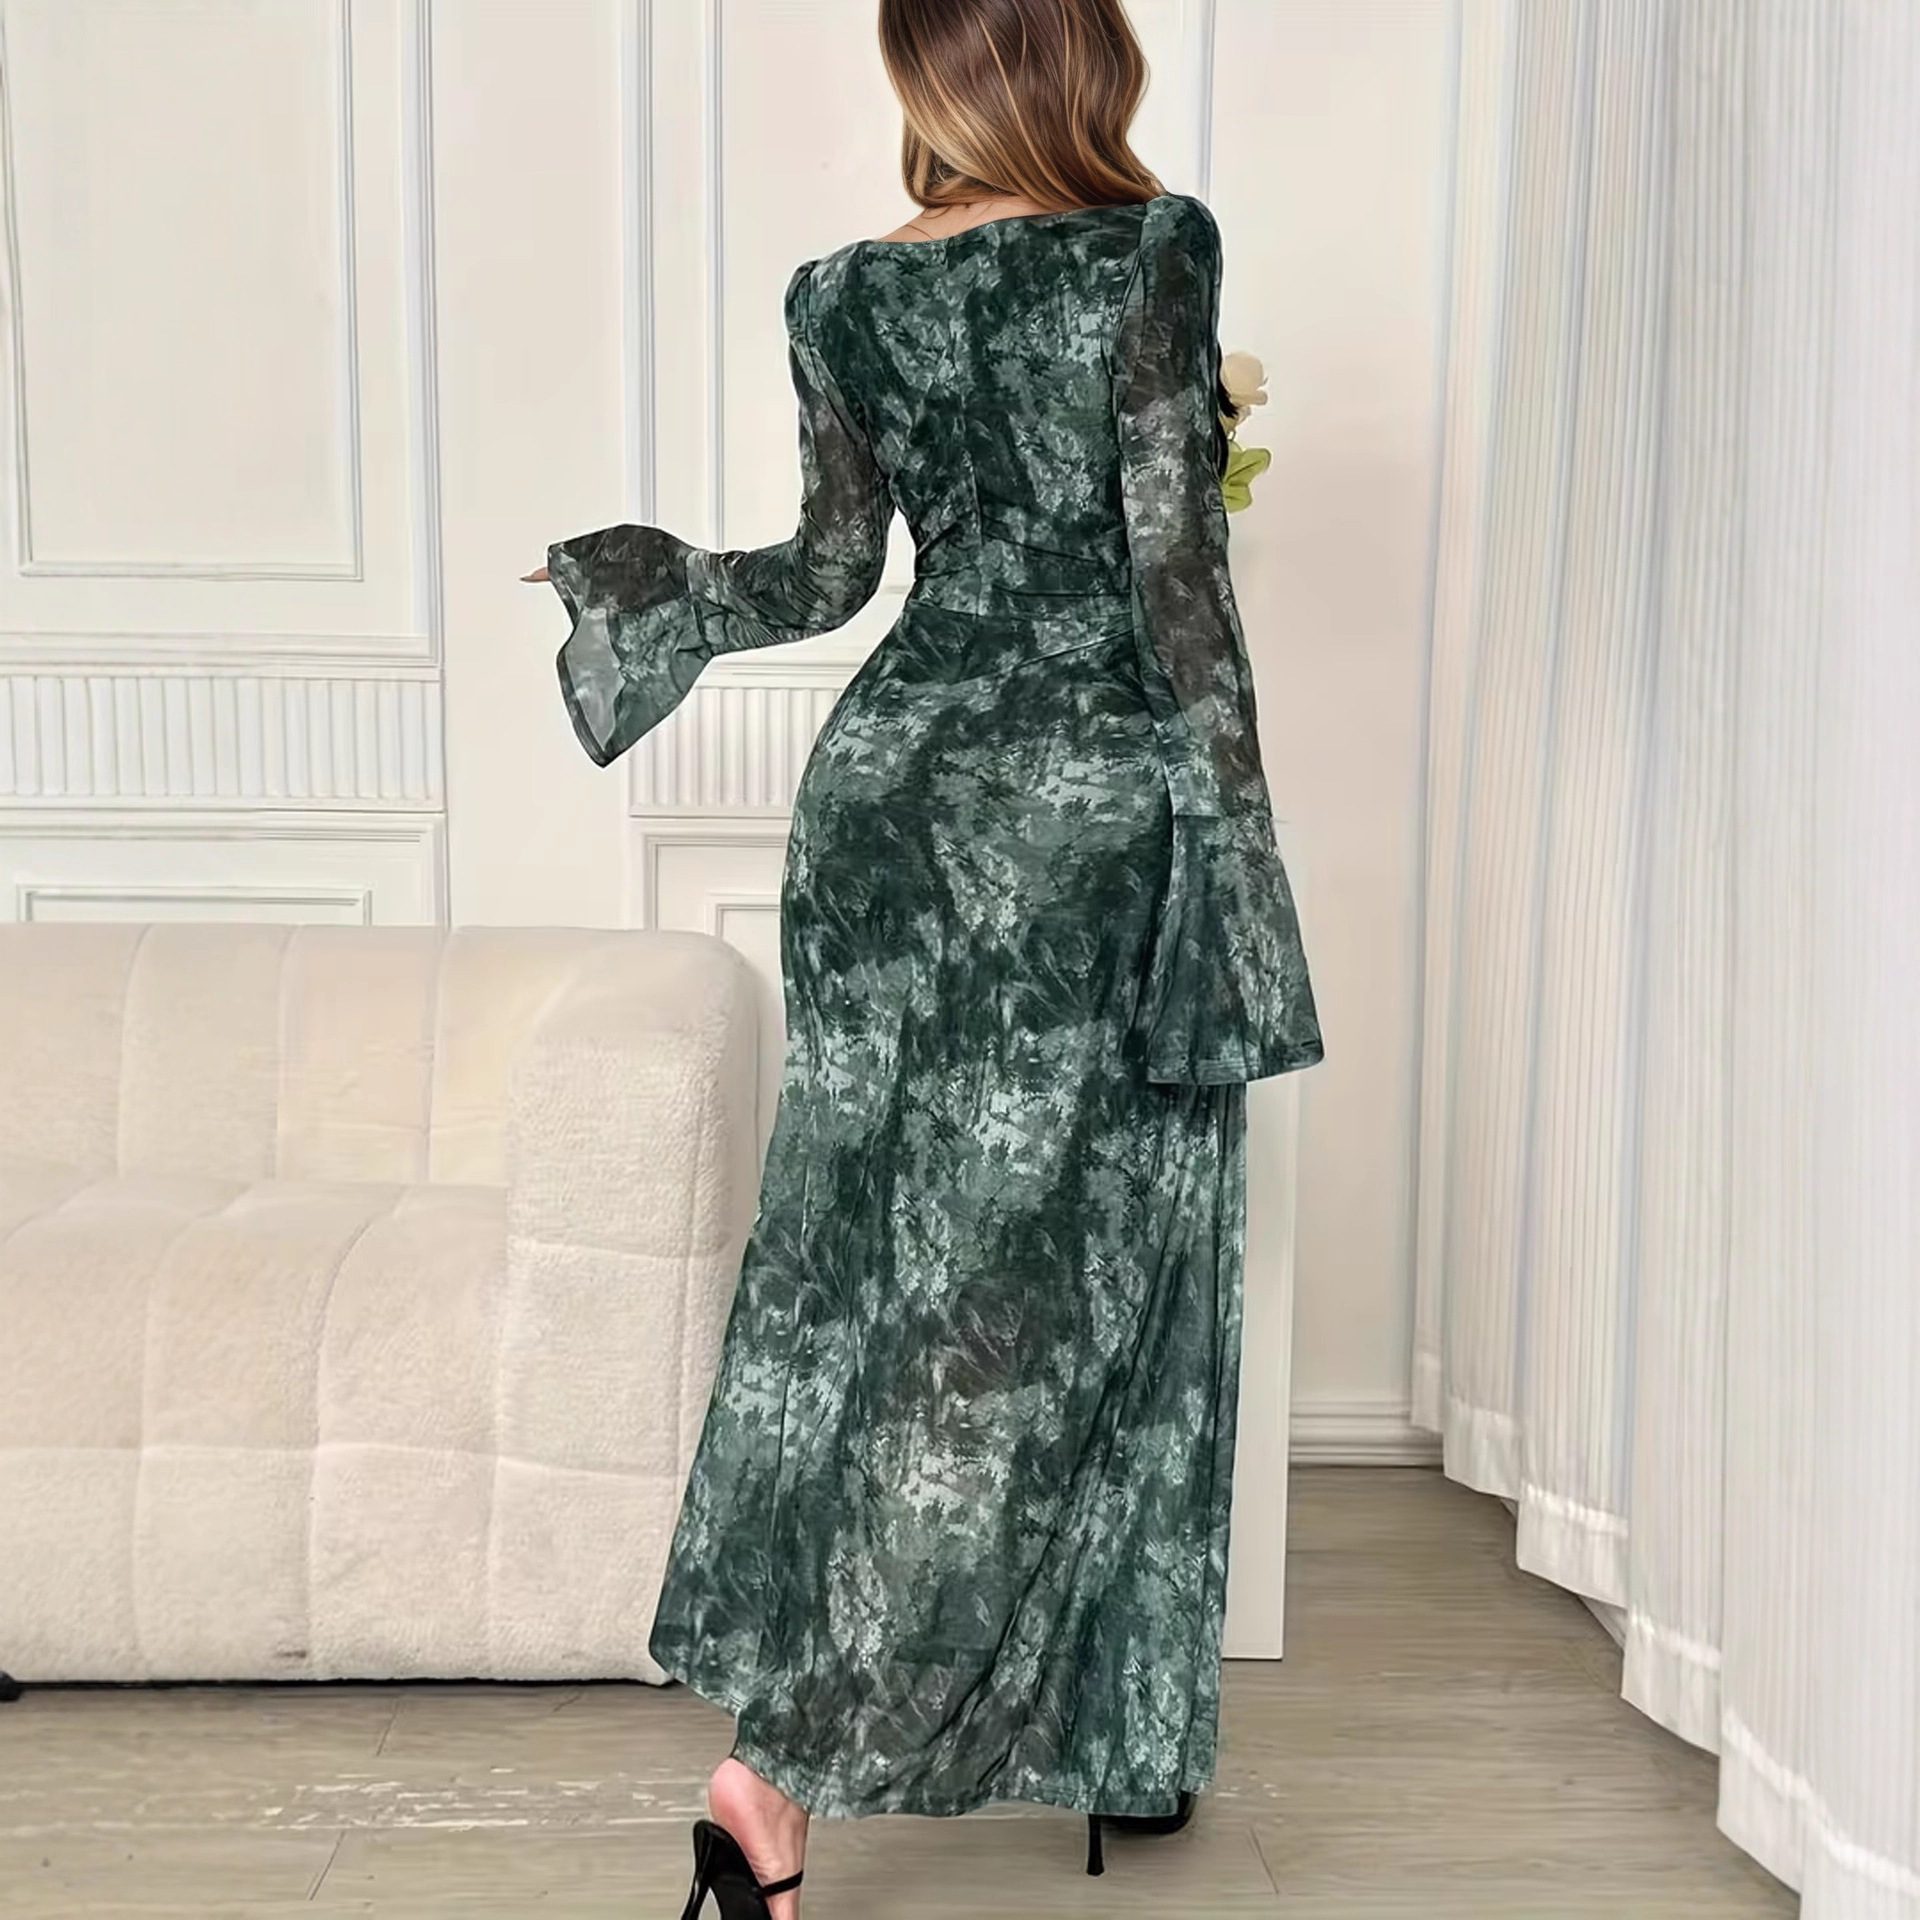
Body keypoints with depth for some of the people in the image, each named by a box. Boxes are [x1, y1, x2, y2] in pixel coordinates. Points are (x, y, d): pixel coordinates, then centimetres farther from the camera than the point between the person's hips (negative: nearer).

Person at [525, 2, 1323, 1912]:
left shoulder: (843, 293, 6)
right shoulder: (1150, 251, -6)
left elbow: (832, 575, 11)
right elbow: (1176, 565, -11)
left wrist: (631, 575, 30)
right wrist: (1238, 834, -6)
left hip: (893, 779, 5)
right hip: (1091, 805, -5)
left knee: (862, 1253, 12)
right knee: (1049, 1276, 3)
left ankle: (788, 1714, 23)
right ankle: (782, 1761, 6)